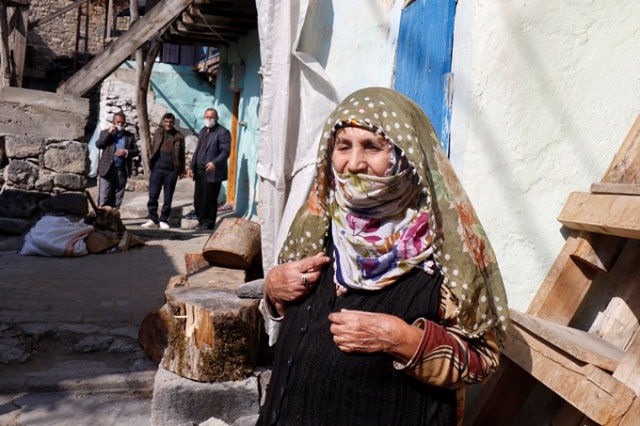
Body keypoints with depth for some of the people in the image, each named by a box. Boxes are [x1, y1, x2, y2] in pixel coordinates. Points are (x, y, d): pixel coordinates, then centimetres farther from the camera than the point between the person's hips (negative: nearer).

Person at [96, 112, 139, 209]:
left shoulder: (130, 135, 12)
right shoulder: (105, 132, 7)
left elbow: (136, 150, 8)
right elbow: (98, 145, -7)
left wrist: (126, 152, -11)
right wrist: (109, 132, -12)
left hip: (122, 170, 2)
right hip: (107, 169, -2)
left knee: (118, 196, 7)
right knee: (104, 196, -2)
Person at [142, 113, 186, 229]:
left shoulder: (179, 136, 4)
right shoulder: (158, 132, 8)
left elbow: (181, 154, 7)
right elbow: (153, 149, 9)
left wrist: (181, 170, 4)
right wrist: (150, 163, 1)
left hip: (171, 171, -1)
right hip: (157, 169, 1)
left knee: (168, 197, 4)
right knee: (153, 195, -1)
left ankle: (163, 220, 13)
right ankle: (153, 219, 8)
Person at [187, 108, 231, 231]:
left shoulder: (223, 132, -6)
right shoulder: (202, 131, 19)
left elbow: (225, 151, -15)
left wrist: (215, 162, -30)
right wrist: (192, 166, 14)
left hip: (212, 172, -7)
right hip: (200, 171, 7)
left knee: (209, 199, -2)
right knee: (198, 199, 8)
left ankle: (208, 223, 10)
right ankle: (201, 220, 21)